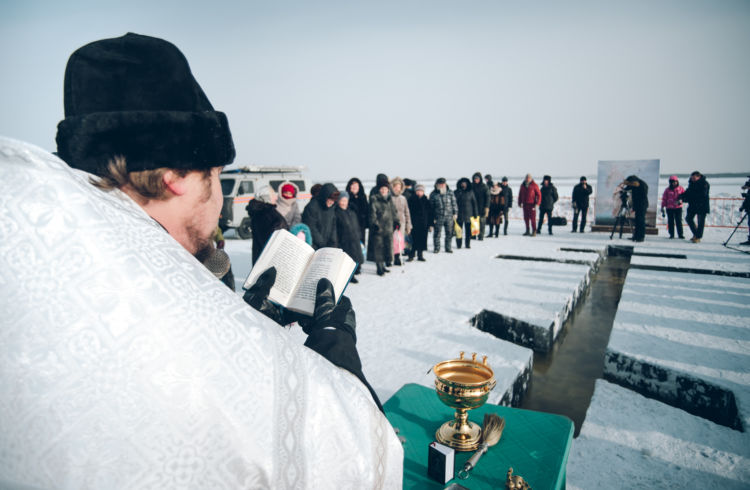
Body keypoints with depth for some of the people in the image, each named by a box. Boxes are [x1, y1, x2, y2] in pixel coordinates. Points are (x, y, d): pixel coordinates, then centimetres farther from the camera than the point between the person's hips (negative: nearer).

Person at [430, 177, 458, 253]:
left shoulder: (450, 193, 6)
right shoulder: (433, 194, 1)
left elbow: (454, 203, 10)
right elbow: (431, 206, 3)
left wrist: (455, 213, 3)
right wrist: (432, 217, 0)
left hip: (449, 216, 2)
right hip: (438, 217, -2)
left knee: (449, 233, 7)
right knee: (437, 233, 3)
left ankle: (448, 248, 19)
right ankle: (437, 248, 16)